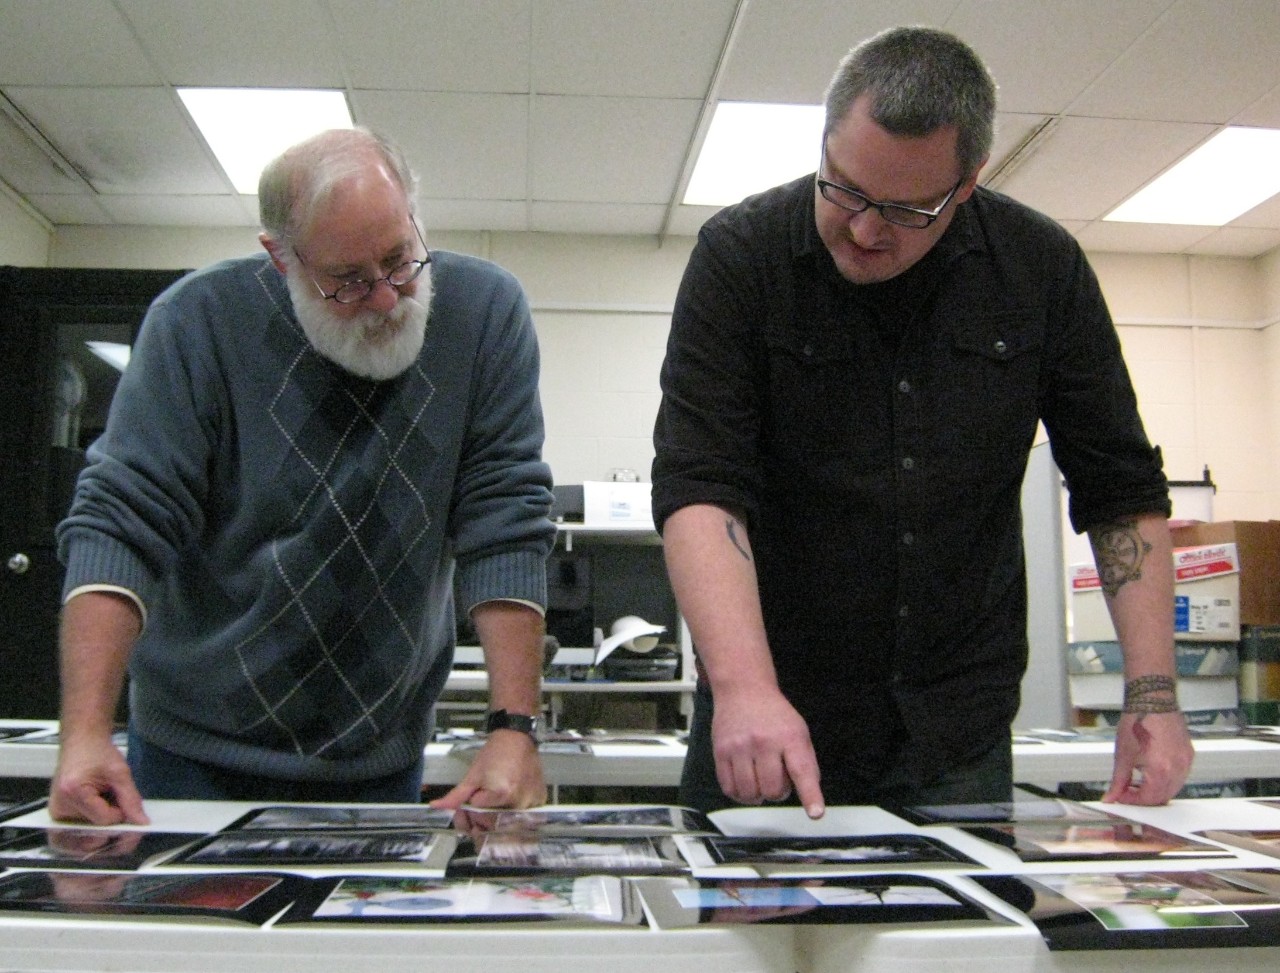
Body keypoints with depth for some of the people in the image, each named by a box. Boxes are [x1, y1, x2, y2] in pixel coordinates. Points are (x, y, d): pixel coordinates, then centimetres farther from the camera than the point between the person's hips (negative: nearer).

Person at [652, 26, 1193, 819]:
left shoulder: (1041, 268, -3)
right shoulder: (740, 256, -11)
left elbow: (1121, 488, 3)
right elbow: (698, 485, -19)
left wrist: (1153, 693, -5)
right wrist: (743, 686, -32)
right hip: (771, 712, -1)